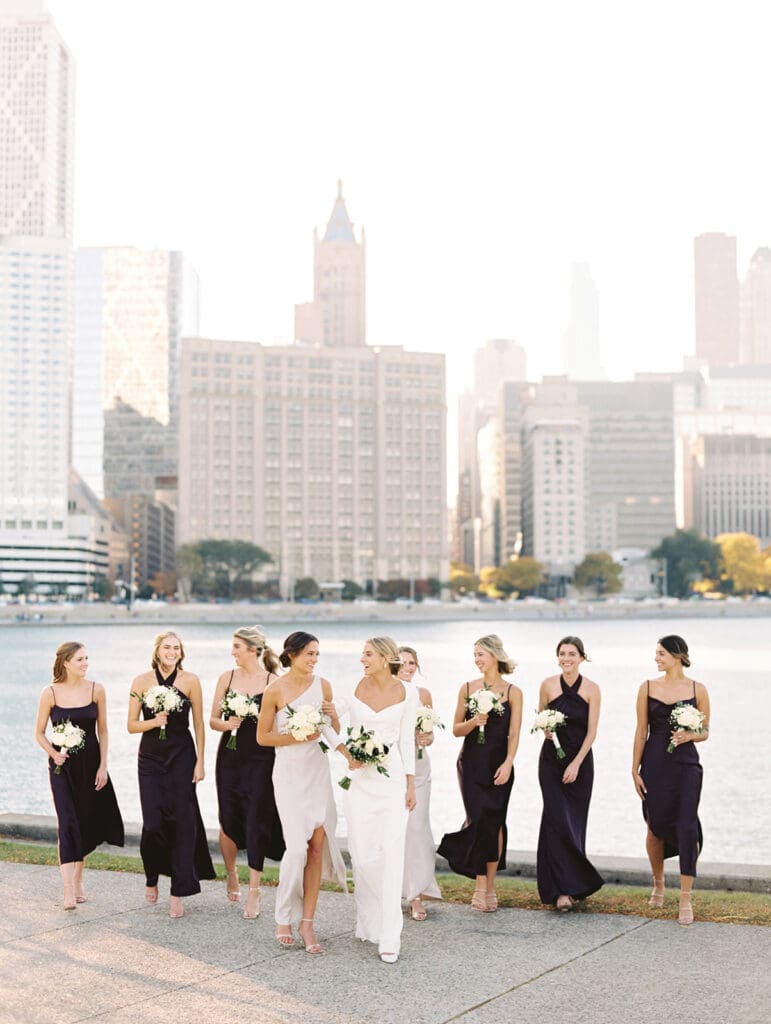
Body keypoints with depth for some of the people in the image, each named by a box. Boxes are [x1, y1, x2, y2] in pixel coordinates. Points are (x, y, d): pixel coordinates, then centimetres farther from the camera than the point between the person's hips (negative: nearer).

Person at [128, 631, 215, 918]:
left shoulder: (190, 680, 0)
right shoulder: (141, 681, 0)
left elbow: (199, 724, 3)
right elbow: (132, 725, 3)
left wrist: (200, 762, -1)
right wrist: (154, 721, -16)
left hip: (182, 756, 0)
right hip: (151, 757, 0)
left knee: (182, 821, -3)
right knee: (153, 823, -8)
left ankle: (178, 893, 4)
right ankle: (152, 878, 20)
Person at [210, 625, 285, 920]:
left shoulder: (273, 682, -6)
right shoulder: (227, 678, 5)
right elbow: (213, 719, 7)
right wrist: (226, 724, -12)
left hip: (261, 760, -3)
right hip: (230, 757, 3)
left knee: (257, 823, -4)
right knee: (228, 821, 7)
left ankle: (253, 891, 6)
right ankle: (231, 876, 32)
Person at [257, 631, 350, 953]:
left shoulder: (323, 685, 4)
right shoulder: (275, 689, -7)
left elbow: (335, 731, 14)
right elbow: (262, 736, -3)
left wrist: (332, 715, -7)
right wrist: (299, 736, -14)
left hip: (318, 771, 4)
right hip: (289, 773, -4)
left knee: (318, 843, 0)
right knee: (297, 847, -10)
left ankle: (307, 922, 8)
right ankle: (283, 919, 10)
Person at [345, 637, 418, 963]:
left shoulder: (406, 693, -2)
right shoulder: (358, 688, 3)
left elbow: (406, 740, 2)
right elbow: (354, 732, 13)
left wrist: (411, 784, 1)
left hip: (392, 777, -2)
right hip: (360, 777, 2)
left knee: (391, 853, -6)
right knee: (362, 854, 2)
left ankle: (389, 937, -4)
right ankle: (369, 921, 22)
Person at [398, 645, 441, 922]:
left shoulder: (423, 694, 7)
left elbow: (430, 734, 11)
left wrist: (427, 739, -10)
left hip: (417, 767, 1)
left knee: (417, 826, -4)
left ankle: (416, 895, 1)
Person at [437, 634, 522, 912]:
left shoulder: (513, 692, 1)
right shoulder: (467, 688, 6)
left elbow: (514, 733, -4)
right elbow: (456, 729, 7)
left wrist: (508, 763, -17)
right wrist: (473, 722, -13)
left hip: (499, 764, 0)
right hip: (471, 763, 1)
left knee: (495, 822, 2)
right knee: (479, 819, -9)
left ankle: (489, 884, 15)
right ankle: (481, 884, 1)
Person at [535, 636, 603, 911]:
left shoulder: (591, 689, -4)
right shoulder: (548, 685, -2)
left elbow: (591, 731, -5)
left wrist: (576, 764, -12)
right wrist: (545, 729, -13)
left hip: (580, 759, 1)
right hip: (551, 759, 0)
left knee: (575, 821, 6)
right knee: (558, 820, -10)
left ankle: (574, 885, 20)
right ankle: (562, 890, -11)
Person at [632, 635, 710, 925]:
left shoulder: (697, 690, 1)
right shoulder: (648, 687, 3)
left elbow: (705, 732, 7)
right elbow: (641, 732, 5)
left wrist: (689, 735, -15)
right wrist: (635, 770, 2)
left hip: (686, 765, -2)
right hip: (654, 765, 2)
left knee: (687, 827, -10)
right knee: (656, 828, 10)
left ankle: (686, 899, -5)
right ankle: (658, 885, 31)